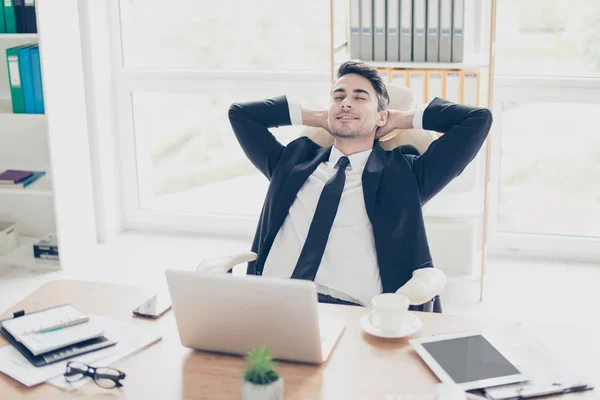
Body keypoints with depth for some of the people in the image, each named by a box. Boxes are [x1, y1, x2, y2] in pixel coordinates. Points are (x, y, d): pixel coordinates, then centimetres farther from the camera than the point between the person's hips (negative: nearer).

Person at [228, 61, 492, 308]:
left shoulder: (404, 173, 15)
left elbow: (478, 118, 14)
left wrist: (402, 120, 21)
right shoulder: (294, 160, 25)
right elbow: (240, 113, 34)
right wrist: (315, 119, 28)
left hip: (348, 312, -2)